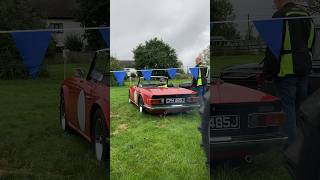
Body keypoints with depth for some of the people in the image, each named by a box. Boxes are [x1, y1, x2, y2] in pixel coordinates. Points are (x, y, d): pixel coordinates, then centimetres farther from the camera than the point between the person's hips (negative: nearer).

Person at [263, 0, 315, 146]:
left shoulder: (280, 17, -14)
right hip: (304, 71, 8)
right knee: (301, 106, 16)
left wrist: (267, 74, -10)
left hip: (286, 71, -8)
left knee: (287, 108, -2)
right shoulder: (306, 16, 11)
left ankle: (291, 143, 1)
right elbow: (310, 45, 19)